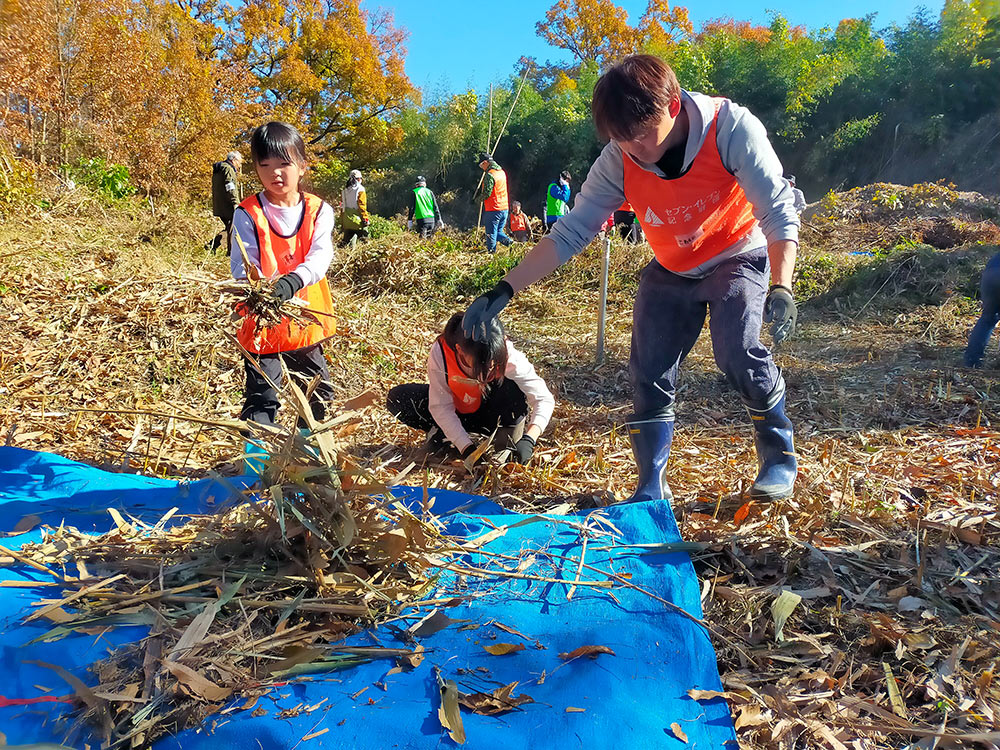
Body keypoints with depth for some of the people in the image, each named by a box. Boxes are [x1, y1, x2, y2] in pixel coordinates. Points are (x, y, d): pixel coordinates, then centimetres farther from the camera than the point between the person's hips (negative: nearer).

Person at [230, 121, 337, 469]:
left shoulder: (318, 211, -3)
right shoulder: (247, 214, -8)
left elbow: (320, 256, -18)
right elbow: (241, 265, -16)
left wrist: (290, 282, -37)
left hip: (307, 320, 4)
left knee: (318, 393, 20)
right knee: (261, 400, -6)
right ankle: (256, 461, 5)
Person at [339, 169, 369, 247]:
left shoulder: (344, 190, 11)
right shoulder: (360, 189, -7)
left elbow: (342, 206, 14)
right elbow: (362, 206, -12)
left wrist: (342, 222, 19)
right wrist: (365, 218, -9)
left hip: (346, 220, 6)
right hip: (357, 219, -6)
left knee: (347, 238, 12)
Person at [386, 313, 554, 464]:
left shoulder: (507, 355, -32)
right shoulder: (440, 352, -31)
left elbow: (544, 399, -30)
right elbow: (441, 407, -25)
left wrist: (529, 440, -45)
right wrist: (467, 448, -35)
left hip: (489, 412, -1)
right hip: (455, 412, 1)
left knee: (513, 389, -34)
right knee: (397, 399, -21)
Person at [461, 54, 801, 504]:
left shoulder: (730, 128, -28)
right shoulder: (619, 162, -21)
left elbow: (778, 213, -26)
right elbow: (570, 233, -19)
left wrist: (782, 287, -40)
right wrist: (504, 290, -28)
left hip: (737, 256, -3)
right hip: (671, 272, 4)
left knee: (737, 351, -26)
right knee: (648, 374, -5)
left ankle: (780, 457, -2)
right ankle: (651, 489, 8)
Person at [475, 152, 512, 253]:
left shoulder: (490, 175, -16)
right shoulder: (502, 172, 12)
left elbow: (486, 194, -18)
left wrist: (476, 199, 1)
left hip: (493, 209, -8)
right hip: (504, 208, 8)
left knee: (491, 234, 0)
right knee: (498, 231, 17)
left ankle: (491, 251, 0)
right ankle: (508, 240, -5)